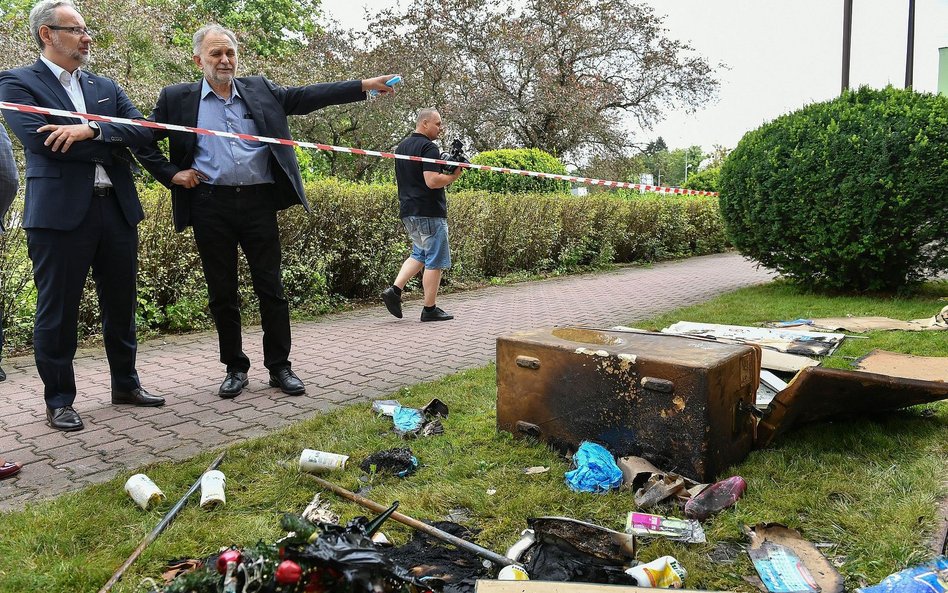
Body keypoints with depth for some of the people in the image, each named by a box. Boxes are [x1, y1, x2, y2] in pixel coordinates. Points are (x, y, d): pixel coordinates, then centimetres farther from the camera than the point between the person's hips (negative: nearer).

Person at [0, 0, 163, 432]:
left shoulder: (105, 87, 17)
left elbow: (143, 131, 1)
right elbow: (40, 140, -15)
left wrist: (91, 130, -15)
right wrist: (113, 149, -9)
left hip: (117, 208, 5)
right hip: (59, 213, -5)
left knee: (121, 305, 13)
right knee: (57, 312, 3)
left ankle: (125, 384, 28)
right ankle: (59, 401, 17)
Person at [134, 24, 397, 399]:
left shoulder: (260, 90, 11)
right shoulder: (177, 98, 8)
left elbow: (307, 97, 4)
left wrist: (363, 85, -4)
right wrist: (172, 175, 0)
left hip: (259, 202, 1)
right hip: (211, 206, 0)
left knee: (271, 288, 3)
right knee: (222, 293, 6)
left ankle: (279, 367, 14)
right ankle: (235, 368, 20)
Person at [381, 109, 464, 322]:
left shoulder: (401, 147, 15)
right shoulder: (428, 147, -13)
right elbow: (432, 181, -24)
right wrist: (454, 175, -9)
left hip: (408, 212, 9)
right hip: (429, 212, -9)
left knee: (419, 254, 21)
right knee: (435, 261, 0)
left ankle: (394, 290, 6)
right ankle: (430, 309, 5)